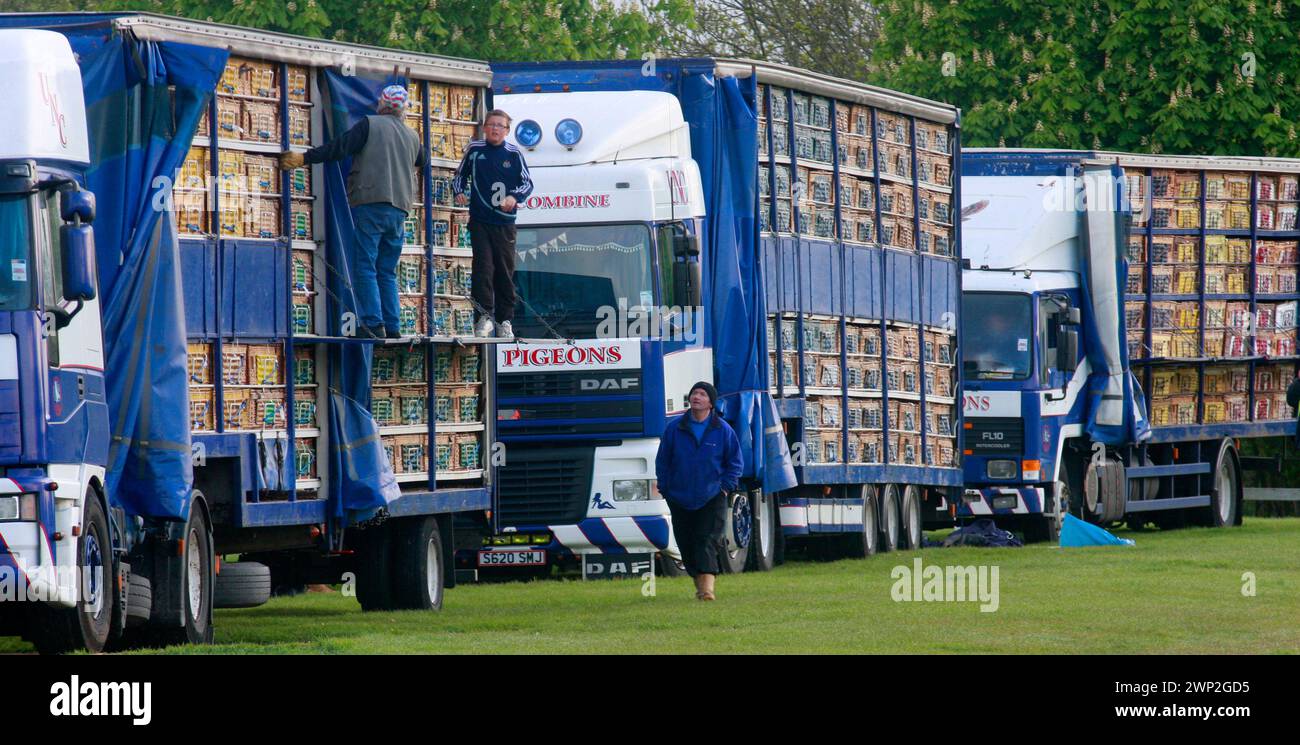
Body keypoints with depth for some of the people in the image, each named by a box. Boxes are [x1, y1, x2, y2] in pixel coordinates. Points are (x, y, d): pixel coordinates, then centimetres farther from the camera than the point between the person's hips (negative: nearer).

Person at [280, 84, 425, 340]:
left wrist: (304, 158, -4)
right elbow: (420, 164, 37)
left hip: (370, 205, -6)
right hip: (399, 209, 6)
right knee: (387, 271, 11)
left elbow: (339, 148, -9)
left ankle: (373, 324, -16)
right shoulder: (412, 136, 17)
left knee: (365, 268, -6)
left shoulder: (370, 125, -1)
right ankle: (392, 327, 5)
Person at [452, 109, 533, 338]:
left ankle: (505, 321, 11)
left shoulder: (514, 154, 3)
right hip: (479, 220, 0)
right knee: (483, 267, -11)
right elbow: (460, 175, 18)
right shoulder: (474, 150, 5)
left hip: (504, 222, 0)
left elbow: (527, 183, 7)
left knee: (505, 272, 3)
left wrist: (515, 197, -13)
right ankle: (485, 316, -8)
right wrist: (459, 192, -2)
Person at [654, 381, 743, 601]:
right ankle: (698, 582, 21)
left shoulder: (723, 430, 0)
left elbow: (735, 462, 9)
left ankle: (707, 584, -21)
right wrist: (665, 489, 3)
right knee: (686, 545, 6)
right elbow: (662, 461, 10)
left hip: (712, 499, -2)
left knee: (709, 541, -13)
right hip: (680, 499, 2)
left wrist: (726, 487, -1)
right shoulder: (675, 428, 2)